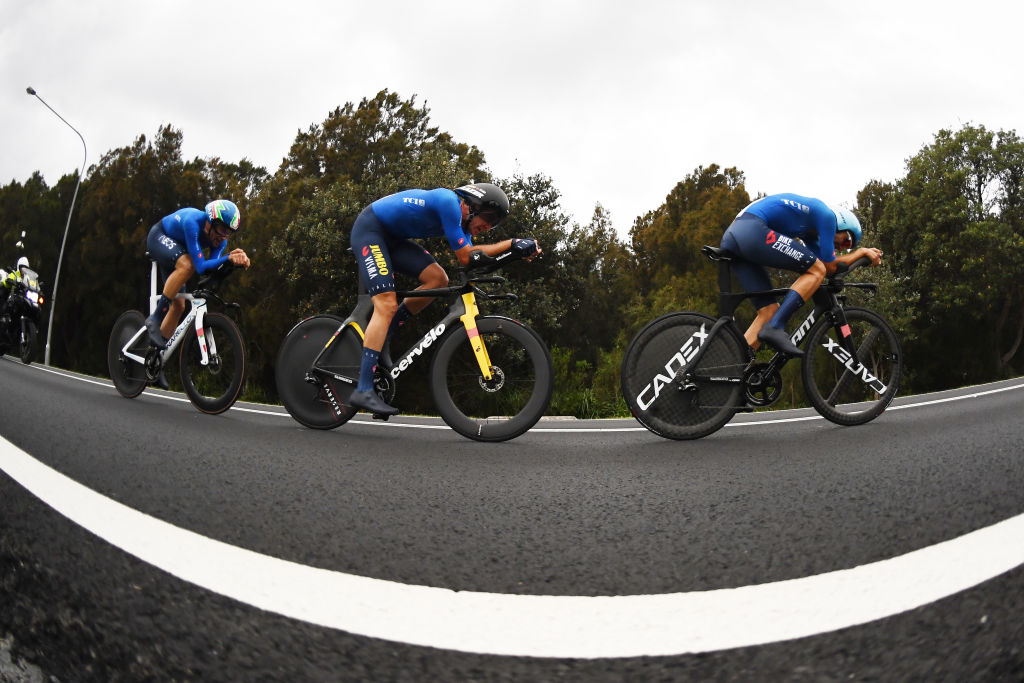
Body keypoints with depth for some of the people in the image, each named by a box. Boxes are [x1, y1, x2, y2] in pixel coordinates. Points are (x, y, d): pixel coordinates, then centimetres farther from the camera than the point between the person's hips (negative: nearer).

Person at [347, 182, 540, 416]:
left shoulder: (460, 215, 6)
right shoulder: (449, 201, -23)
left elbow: (472, 255, -6)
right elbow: (466, 258, -21)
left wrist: (512, 245, -14)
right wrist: (512, 245, -18)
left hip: (392, 237, 9)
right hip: (369, 229, -9)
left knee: (438, 279, -5)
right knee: (387, 305, -20)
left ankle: (379, 337, 3)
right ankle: (364, 391, -23)